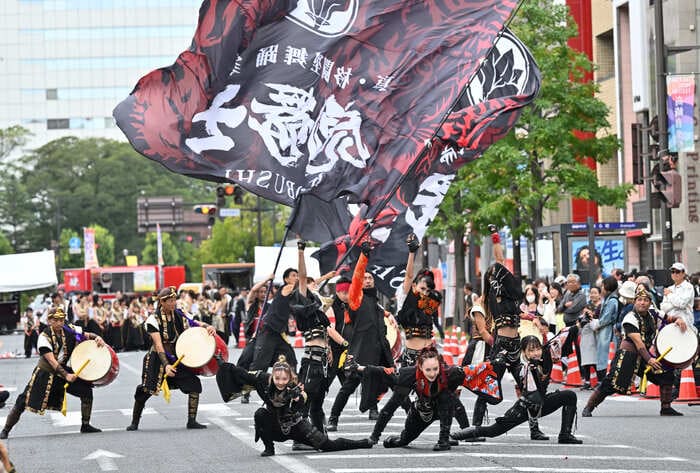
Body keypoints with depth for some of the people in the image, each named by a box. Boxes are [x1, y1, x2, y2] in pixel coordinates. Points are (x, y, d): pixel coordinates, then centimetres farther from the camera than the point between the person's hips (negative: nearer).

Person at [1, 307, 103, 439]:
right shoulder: (44, 337, -20)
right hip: (45, 373, -5)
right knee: (23, 402, -9)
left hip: (62, 371, 5)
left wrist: (97, 337, -17)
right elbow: (51, 361, -28)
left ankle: (85, 426, 5)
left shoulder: (70, 330, -6)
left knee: (86, 390, -9)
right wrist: (66, 375, -38)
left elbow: (87, 335, 7)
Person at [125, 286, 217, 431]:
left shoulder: (180, 315, 1)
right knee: (145, 391, -5)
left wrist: (208, 327, -21)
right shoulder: (154, 319, -14)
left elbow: (196, 323, 3)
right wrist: (166, 365, -31)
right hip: (158, 359, -4)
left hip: (177, 358, 4)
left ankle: (192, 421, -2)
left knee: (194, 384, -10)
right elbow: (158, 345, -21)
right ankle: (134, 423, 15)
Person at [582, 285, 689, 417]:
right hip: (627, 355, -7)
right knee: (611, 383, -17)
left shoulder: (653, 315, 6)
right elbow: (638, 342, -23)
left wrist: (679, 319, -11)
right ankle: (588, 408, -6)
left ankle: (666, 408, 8)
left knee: (666, 374, -3)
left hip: (645, 354, 7)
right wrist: (648, 359, -32)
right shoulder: (630, 318, -15)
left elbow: (671, 318, 15)